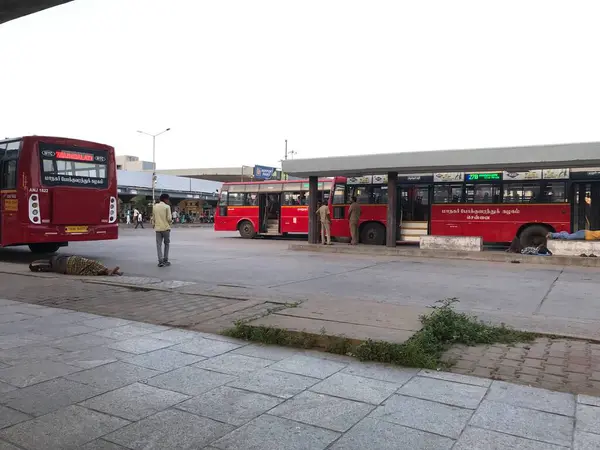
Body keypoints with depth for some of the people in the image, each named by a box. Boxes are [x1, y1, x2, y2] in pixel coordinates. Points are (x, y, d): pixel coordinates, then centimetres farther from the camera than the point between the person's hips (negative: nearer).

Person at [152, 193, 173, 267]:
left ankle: (160, 261, -4)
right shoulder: (167, 207, -6)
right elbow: (169, 218, -10)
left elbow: (153, 218, 10)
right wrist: (170, 223, 10)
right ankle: (165, 260, 11)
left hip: (157, 228, 4)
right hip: (166, 228, -4)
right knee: (167, 244, 11)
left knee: (159, 245, 4)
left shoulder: (155, 207, 9)